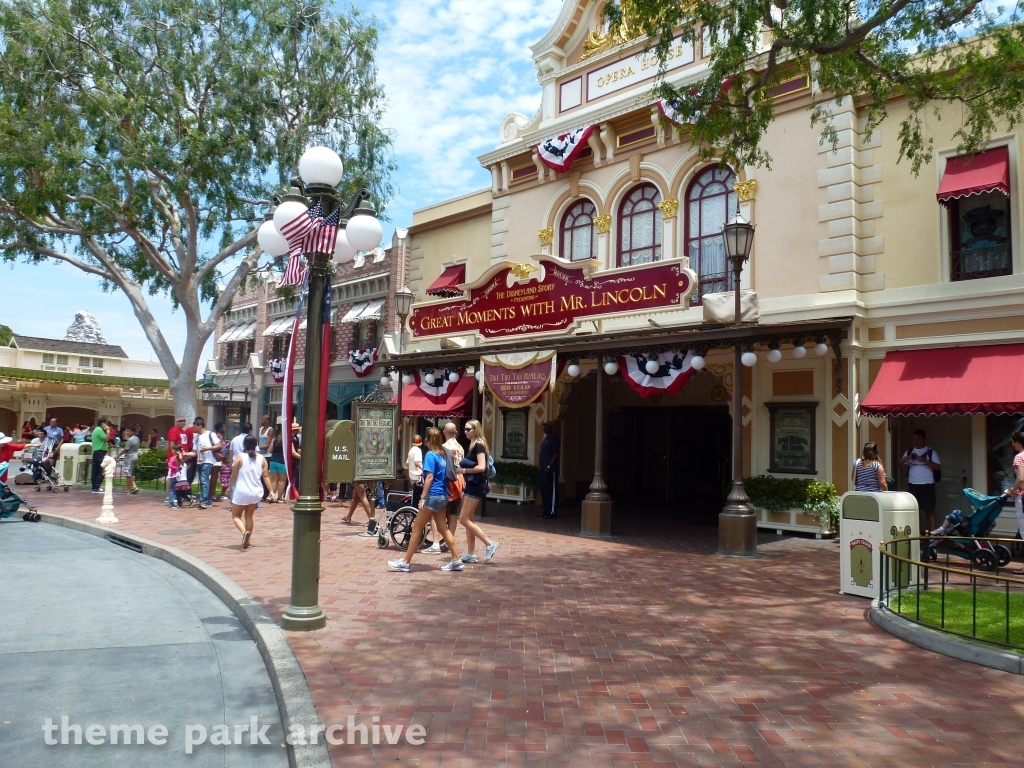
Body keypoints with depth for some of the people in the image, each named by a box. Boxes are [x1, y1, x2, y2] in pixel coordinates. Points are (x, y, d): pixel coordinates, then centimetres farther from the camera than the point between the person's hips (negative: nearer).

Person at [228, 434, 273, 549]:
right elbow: (266, 476, 0)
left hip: (242, 492, -4)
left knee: (235, 515, 10)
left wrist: (229, 486, 15)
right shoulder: (262, 459, 1)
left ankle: (244, 532, -17)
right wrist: (271, 491, 3)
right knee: (249, 516, 19)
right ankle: (248, 540, 19)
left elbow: (234, 475, -3)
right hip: (256, 492, 4)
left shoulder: (240, 457, -8)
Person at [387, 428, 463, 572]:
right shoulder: (443, 454, 10)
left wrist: (423, 497, -19)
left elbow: (430, 477, -19)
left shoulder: (430, 455, -12)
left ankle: (405, 562, 5)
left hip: (433, 495, -8)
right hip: (443, 496, 8)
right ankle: (456, 561, 15)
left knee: (417, 528, -1)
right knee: (443, 528, 13)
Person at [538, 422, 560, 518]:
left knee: (551, 490, -5)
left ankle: (552, 512, -3)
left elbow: (556, 454, -16)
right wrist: (540, 465, 17)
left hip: (550, 469, -10)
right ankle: (545, 510, 17)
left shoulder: (554, 438, -10)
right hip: (543, 469, 10)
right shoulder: (546, 438, 18)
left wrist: (549, 466, -20)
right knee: (544, 490, 11)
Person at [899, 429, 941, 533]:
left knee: (929, 509, -1)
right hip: (912, 485, 3)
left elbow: (938, 467, -6)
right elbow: (901, 466, 10)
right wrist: (903, 460, -12)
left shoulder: (931, 451, 1)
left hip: (927, 485, -3)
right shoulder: (909, 451, 11)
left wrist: (925, 460, -20)